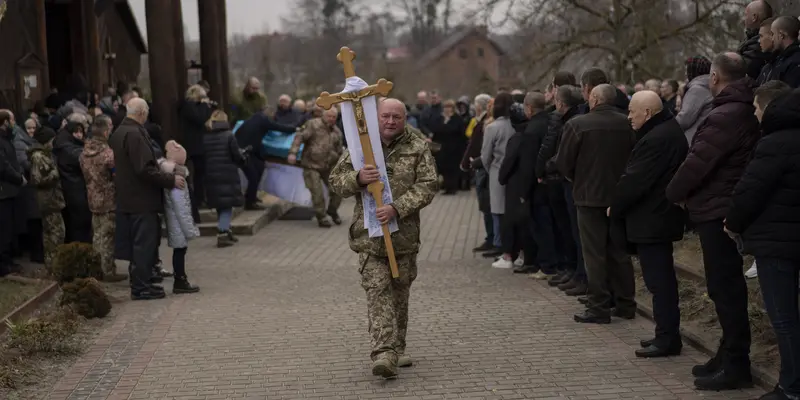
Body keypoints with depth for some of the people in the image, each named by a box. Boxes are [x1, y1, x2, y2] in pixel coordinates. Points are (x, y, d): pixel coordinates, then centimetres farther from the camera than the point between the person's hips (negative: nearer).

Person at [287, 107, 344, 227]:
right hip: (311, 165, -5)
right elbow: (300, 137, -15)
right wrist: (293, 152, -27)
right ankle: (321, 217, 7)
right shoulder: (313, 125, -7)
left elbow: (339, 150, 20)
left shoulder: (337, 132, 10)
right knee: (317, 193, -9)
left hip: (329, 166, 5)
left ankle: (332, 210, 27)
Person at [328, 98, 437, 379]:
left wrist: (397, 208, -20)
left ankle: (397, 349, 26)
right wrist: (358, 178, -18)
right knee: (377, 290, -12)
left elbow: (427, 185, -7)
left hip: (404, 234, 1)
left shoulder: (418, 149, 3)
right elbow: (336, 181, 5)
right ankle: (383, 352, -20)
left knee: (400, 292, 11)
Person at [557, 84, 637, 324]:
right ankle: (626, 304, 18)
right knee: (620, 252, 13)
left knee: (595, 254, 1)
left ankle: (599, 308, 2)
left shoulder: (577, 125, -12)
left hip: (590, 196, -4)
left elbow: (563, 162, -8)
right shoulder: (627, 125, -1)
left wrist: (575, 178, 10)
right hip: (620, 195, 4)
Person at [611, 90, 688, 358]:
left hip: (651, 220, -11)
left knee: (658, 280, -6)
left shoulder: (655, 140, -22)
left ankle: (667, 338, -2)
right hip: (663, 216, 11)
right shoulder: (671, 130, 12)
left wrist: (615, 207, -6)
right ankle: (667, 334, 24)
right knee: (662, 278, 16)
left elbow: (634, 180, -21)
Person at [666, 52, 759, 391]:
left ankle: (735, 364, -1)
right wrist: (684, 192, 13)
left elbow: (698, 162, -21)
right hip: (727, 208, 10)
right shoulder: (744, 111, 11)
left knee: (724, 288, -6)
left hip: (716, 211, -10)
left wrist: (675, 192, -5)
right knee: (727, 286, 16)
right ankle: (730, 355, 24)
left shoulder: (725, 116, -20)